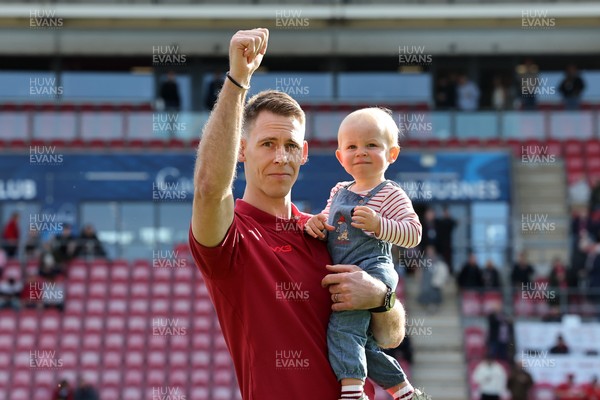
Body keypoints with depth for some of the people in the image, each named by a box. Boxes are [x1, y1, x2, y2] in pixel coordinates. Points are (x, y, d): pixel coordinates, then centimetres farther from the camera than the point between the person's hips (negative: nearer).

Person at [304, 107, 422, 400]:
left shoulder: (391, 195, -6)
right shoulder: (339, 192, 15)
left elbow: (414, 234, -13)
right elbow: (329, 227, 24)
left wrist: (377, 225, -25)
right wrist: (316, 223, 1)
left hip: (373, 269, -8)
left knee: (344, 322, -27)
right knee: (358, 339, 12)